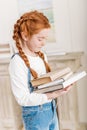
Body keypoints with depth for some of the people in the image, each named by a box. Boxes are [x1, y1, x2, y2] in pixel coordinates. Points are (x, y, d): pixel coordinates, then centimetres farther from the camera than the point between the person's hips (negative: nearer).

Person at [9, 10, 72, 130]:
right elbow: (22, 98, -22)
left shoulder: (42, 56, 2)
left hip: (52, 110, 7)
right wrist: (52, 95, -29)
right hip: (35, 115, -7)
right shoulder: (18, 62, -20)